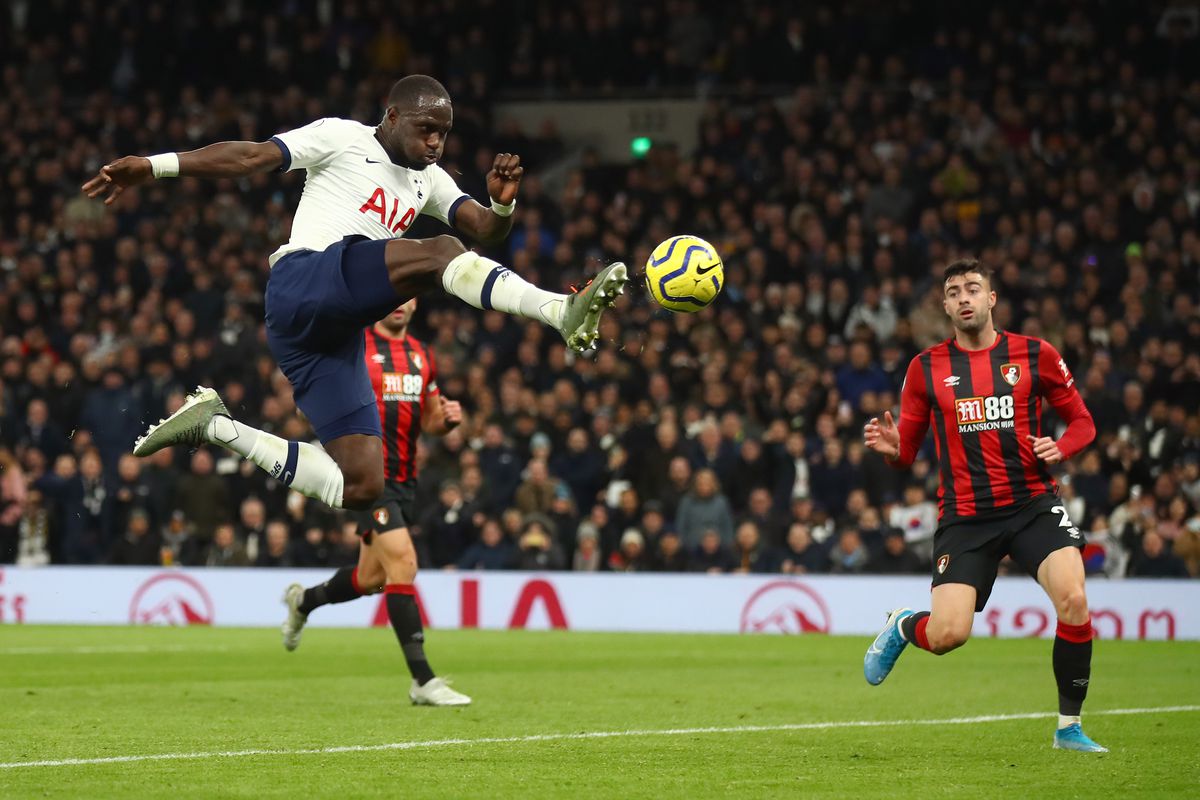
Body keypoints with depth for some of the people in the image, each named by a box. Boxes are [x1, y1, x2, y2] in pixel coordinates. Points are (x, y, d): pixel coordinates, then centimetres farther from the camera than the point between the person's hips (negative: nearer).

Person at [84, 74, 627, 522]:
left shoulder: (430, 181, 25)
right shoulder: (342, 138, 6)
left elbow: (485, 231, 16)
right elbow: (250, 157, 0)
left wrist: (502, 203, -8)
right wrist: (153, 167, -9)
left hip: (336, 333, 8)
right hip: (303, 282, -8)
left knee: (361, 487, -1)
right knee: (438, 254, -29)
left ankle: (215, 427, 10)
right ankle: (562, 312, -45)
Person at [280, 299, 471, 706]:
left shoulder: (422, 355, 13)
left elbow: (429, 421, 20)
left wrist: (448, 418, -2)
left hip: (404, 479, 8)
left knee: (370, 578, 15)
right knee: (403, 563, -18)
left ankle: (303, 600, 46)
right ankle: (423, 681, -17)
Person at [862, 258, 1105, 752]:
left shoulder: (1035, 355, 3)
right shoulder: (926, 368, 5)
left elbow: (1082, 421, 11)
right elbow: (908, 447, 10)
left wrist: (1060, 448, -11)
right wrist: (891, 447, -13)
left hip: (1032, 503, 0)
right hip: (965, 516, 0)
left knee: (1073, 599, -23)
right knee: (946, 635, -14)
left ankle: (1069, 726, -5)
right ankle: (903, 627, 26)